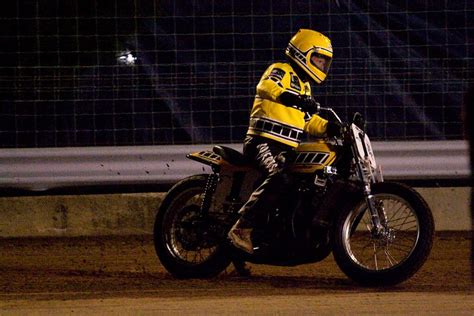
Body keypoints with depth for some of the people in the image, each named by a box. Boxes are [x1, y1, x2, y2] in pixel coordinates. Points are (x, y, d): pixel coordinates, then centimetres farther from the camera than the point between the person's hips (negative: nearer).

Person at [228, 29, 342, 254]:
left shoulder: (304, 86, 28)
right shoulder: (281, 71, 0)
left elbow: (309, 121, 30)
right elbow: (265, 86, -23)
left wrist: (331, 128, 11)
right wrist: (291, 98, -39)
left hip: (287, 150, 10)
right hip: (264, 142, -10)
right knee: (279, 180, -34)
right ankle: (242, 229, -36)